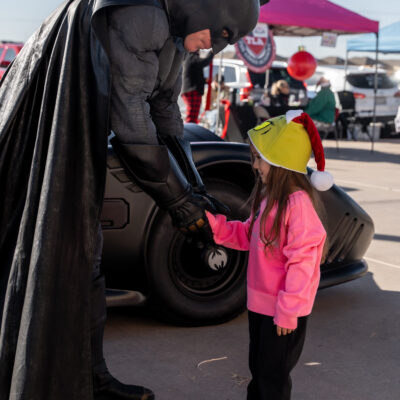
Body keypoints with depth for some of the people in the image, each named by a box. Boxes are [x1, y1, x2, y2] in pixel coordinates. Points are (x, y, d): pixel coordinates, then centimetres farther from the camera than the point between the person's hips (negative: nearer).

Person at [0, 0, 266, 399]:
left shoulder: (173, 35, 9)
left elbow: (165, 114, 14)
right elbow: (129, 115, -24)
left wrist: (195, 190, 8)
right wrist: (178, 199, -16)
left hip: (75, 137, 10)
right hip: (45, 137, -10)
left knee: (83, 252, 13)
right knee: (52, 258, -8)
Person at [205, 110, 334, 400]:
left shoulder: (298, 202, -24)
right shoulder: (269, 196, 5)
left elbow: (302, 261, -24)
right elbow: (247, 236, 13)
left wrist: (288, 312, -21)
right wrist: (212, 223, 0)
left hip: (284, 310, -9)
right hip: (260, 303, 9)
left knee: (273, 375, 6)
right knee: (258, 368, 23)